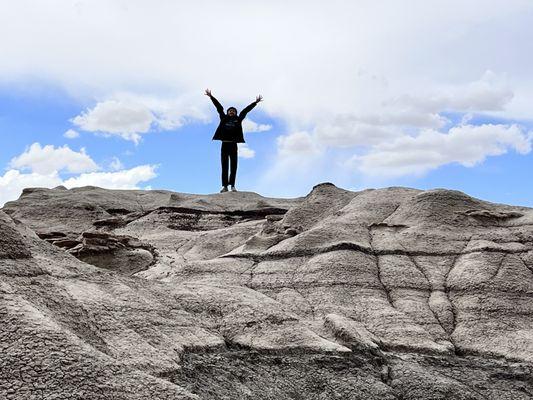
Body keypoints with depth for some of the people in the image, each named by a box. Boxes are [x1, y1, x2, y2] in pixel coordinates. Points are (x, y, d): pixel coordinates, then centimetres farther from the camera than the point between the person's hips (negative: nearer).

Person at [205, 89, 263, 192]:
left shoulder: (238, 120, 11)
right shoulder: (223, 118, 11)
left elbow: (246, 110, 10)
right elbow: (219, 107, 10)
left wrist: (256, 102, 12)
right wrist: (211, 96, 13)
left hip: (233, 145, 0)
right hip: (224, 144, 0)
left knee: (234, 166, -1)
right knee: (224, 166, 0)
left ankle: (232, 185, 1)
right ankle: (224, 186, -2)